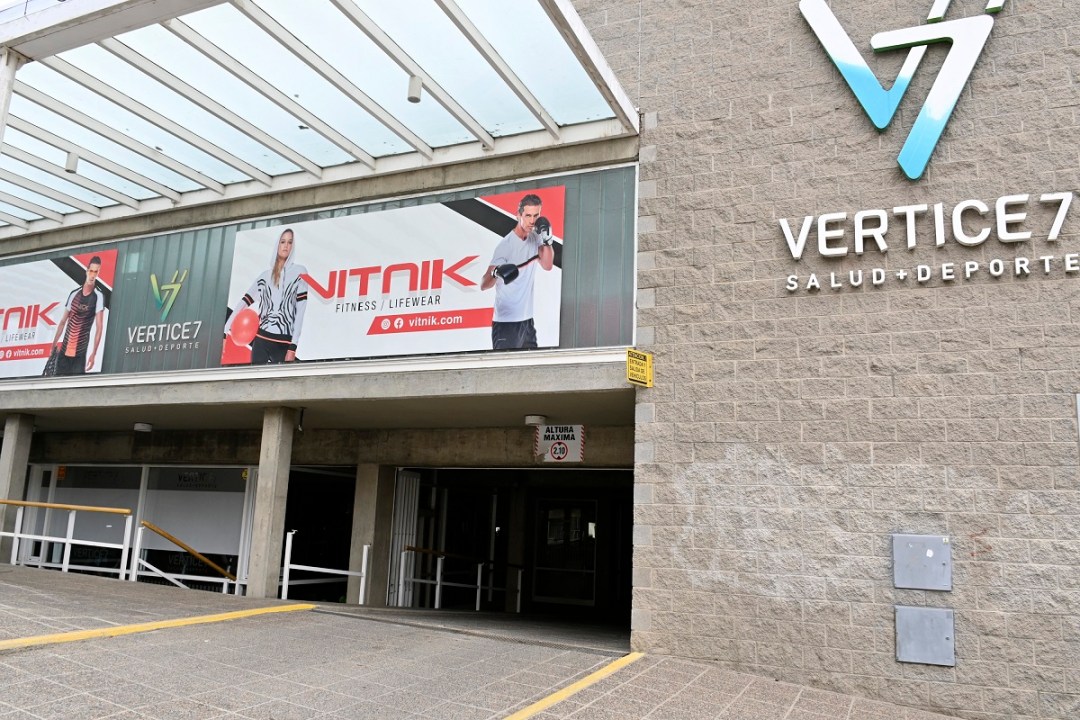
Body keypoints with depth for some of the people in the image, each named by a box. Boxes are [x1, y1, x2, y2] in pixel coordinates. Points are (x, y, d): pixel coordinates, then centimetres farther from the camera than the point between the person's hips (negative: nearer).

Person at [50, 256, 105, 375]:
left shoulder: (98, 297, -8)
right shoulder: (74, 294, 6)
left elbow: (99, 327, -14)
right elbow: (63, 322, 14)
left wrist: (93, 353, -21)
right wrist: (54, 344, 13)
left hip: (80, 352, -4)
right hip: (64, 349, 4)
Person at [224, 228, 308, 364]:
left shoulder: (299, 272, 2)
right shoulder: (265, 275, 13)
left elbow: (300, 312, -4)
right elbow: (244, 302, 12)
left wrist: (293, 347, -10)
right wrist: (225, 329, 1)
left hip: (284, 342, -3)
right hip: (261, 338, 3)